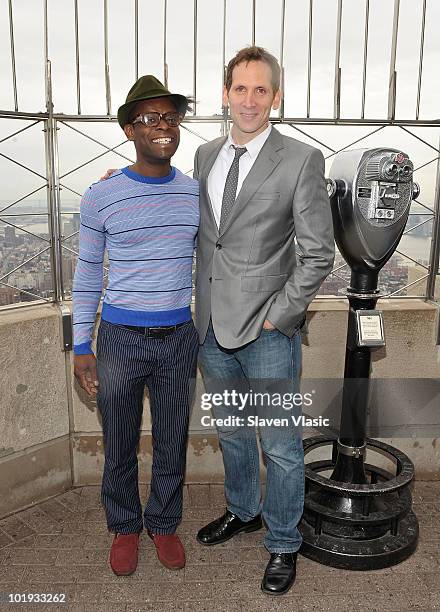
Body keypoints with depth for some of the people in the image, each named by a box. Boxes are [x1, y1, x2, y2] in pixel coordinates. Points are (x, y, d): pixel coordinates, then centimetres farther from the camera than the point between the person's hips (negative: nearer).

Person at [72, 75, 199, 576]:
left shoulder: (197, 194, 1)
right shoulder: (101, 198, -7)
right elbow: (87, 277, 0)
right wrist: (81, 349, -1)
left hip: (179, 339, 2)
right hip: (120, 340, -2)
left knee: (172, 445, 16)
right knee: (119, 448, 14)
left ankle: (163, 524, 40)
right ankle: (125, 527, 40)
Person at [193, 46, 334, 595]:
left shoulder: (302, 160, -8)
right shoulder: (205, 155, 9)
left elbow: (318, 253, -9)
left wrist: (277, 314, -12)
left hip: (267, 330, -5)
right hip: (213, 325, 5)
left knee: (280, 446, 8)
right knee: (230, 432, 22)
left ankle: (283, 545, 31)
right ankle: (242, 511, 46)